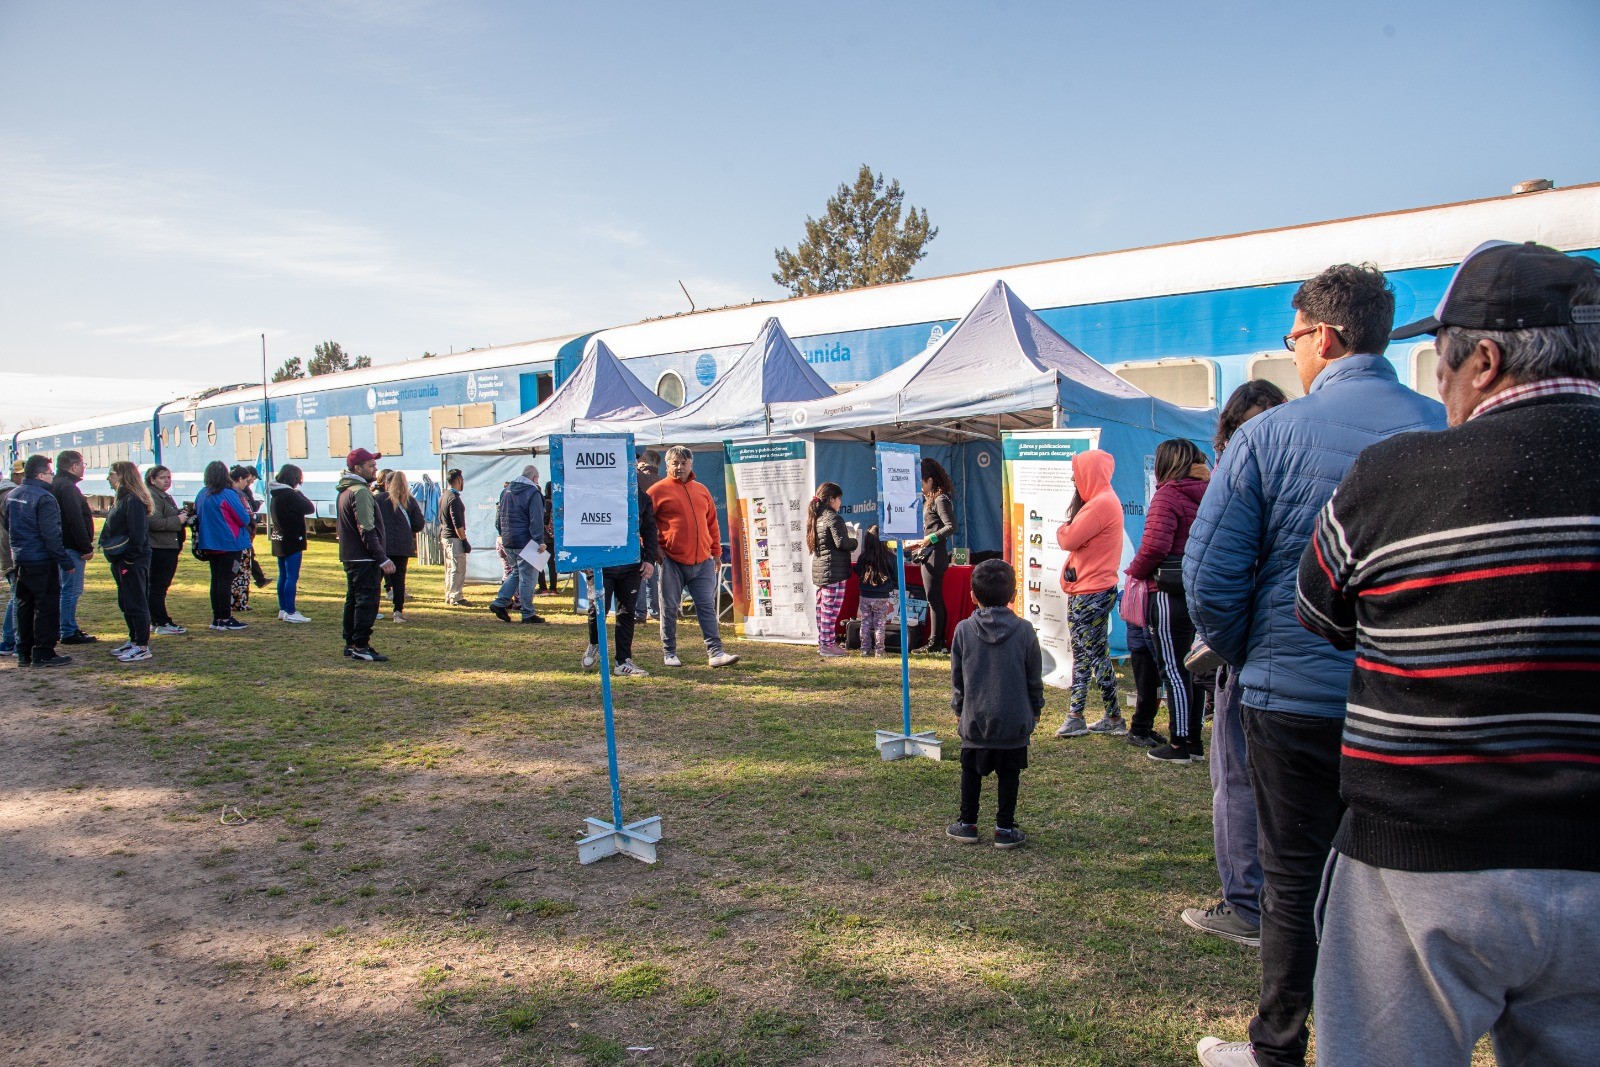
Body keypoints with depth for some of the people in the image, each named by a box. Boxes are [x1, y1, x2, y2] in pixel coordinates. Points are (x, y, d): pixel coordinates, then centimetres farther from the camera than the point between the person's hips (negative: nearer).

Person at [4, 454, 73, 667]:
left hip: (20, 560, 9)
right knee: (47, 607, -2)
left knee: (25, 606, 15)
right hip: (42, 561, -9)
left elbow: (7, 526, 21)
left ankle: (24, 653, 20)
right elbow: (51, 535, -21)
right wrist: (66, 561, -17)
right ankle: (43, 654, 0)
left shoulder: (12, 495, 9)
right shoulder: (44, 498, -18)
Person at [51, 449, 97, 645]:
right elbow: (76, 521, -22)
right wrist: (87, 547, -19)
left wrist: (86, 545, 17)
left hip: (64, 546, 10)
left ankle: (67, 628, 24)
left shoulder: (57, 485, 16)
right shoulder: (67, 487, -16)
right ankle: (69, 632, -2)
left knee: (68, 589, 17)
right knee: (71, 590, -5)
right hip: (71, 547, -10)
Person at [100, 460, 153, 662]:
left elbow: (137, 534, -22)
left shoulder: (133, 500, -16)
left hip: (133, 561, -11)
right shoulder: (123, 498, 16)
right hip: (122, 560, 11)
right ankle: (134, 642, 25)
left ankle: (143, 647, -2)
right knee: (126, 604, 16)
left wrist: (129, 558, -21)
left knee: (136, 604, -6)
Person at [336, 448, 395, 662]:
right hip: (365, 559, -10)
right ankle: (361, 646, -5)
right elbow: (367, 530, -22)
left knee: (353, 600, 14)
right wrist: (382, 558, -22)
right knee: (367, 601, -6)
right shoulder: (360, 492, -16)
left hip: (349, 556, 10)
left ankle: (350, 644, 20)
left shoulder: (345, 491, 16)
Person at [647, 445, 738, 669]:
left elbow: (712, 523, 19)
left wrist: (716, 551, 16)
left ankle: (715, 652, 1)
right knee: (669, 608, 5)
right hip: (672, 561, -4)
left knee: (707, 607, 1)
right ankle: (669, 653, 16)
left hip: (703, 561, 4)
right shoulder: (658, 490, 0)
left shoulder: (702, 491, 14)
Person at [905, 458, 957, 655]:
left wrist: (931, 538, -25)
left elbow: (951, 526, -21)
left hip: (934, 555, -11)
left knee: (934, 600, -7)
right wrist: (920, 543, 21)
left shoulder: (940, 499, -13)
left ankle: (935, 644, -3)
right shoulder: (930, 499, 16)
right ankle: (939, 643, 18)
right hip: (931, 554, 11)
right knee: (937, 600, 13)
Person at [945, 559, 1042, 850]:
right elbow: (1034, 679, 2)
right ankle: (1005, 829, 15)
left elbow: (957, 677, 4)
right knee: (1008, 774, 10)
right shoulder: (1024, 632, -6)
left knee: (971, 771, 15)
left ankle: (967, 824, 22)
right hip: (1014, 720, 0)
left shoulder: (963, 630, -5)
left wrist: (958, 708, 17)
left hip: (975, 719, 1)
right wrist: (1035, 710, 16)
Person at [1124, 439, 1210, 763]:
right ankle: (1194, 741, 20)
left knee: (1173, 670, -1)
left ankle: (1179, 744, 3)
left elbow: (1155, 544, -23)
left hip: (1171, 594, -8)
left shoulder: (1168, 495, -12)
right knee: (1193, 669, 14)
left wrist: (1136, 571, -6)